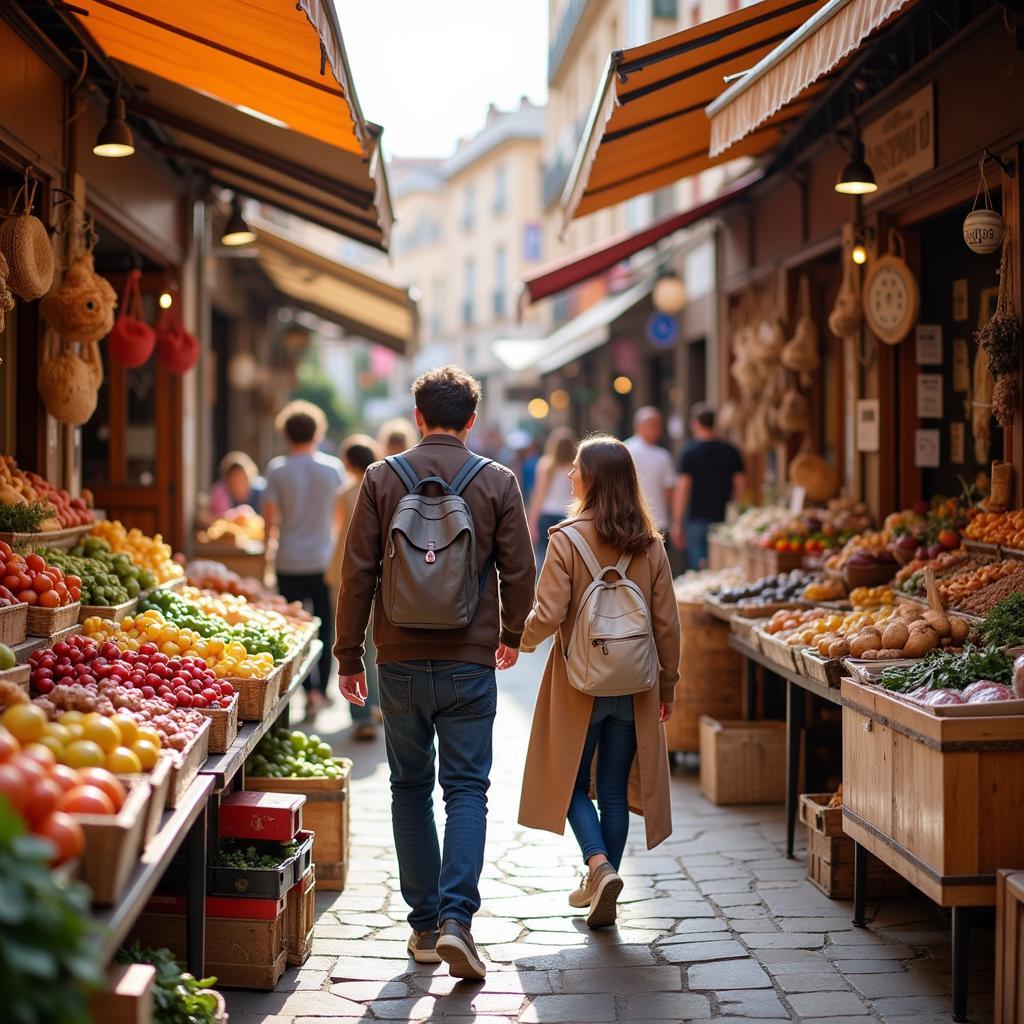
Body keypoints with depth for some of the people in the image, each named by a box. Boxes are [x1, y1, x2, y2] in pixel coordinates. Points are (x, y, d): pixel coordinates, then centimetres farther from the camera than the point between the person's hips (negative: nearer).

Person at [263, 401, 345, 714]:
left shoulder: (277, 469, -5)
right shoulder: (333, 467, -1)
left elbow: (270, 517, -5)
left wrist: (271, 535, 16)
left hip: (289, 561, -1)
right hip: (324, 559, 1)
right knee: (325, 628, 12)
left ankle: (309, 692, 3)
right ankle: (321, 690, 10)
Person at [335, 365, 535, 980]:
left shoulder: (382, 479, 0)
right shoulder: (497, 482, -1)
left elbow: (358, 574, -1)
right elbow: (519, 571, 2)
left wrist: (349, 655, 7)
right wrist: (510, 635, 19)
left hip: (401, 660, 1)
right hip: (470, 661, -1)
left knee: (411, 788, 12)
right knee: (467, 788, 4)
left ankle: (425, 924, 16)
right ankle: (456, 916, -11)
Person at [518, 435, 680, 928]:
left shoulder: (566, 539, -13)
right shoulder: (650, 544, -1)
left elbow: (548, 615, -16)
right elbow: (667, 623, 2)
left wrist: (522, 639, 5)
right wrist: (668, 683, 14)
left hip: (579, 683, -3)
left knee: (572, 783, 13)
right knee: (615, 790, 12)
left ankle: (599, 866, -8)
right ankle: (601, 898, 17)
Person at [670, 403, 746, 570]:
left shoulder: (690, 451, -6)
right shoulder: (731, 451, 5)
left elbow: (682, 488, -9)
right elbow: (740, 485, 6)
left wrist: (677, 524, -5)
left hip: (696, 519, -4)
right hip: (723, 518, 4)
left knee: (698, 567, -3)